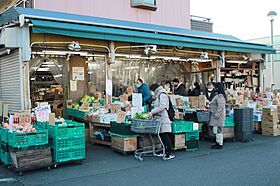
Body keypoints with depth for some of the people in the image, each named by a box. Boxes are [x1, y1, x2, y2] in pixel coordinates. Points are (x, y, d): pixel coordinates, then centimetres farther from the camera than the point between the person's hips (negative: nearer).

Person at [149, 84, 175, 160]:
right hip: (159, 118, 10)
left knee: (165, 135, -11)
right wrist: (152, 113, 12)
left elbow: (162, 107, -17)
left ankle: (170, 153, -10)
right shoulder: (159, 96, 22)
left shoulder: (162, 95, -7)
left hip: (163, 118, -9)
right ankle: (166, 152, 14)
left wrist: (152, 111, -14)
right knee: (162, 136, 9)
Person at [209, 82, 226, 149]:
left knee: (218, 130, -6)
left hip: (218, 116, -11)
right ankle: (218, 142, 24)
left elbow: (220, 106, -24)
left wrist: (217, 114, -24)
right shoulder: (218, 95, 15)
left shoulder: (220, 96, -17)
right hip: (215, 115, 11)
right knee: (216, 130, 15)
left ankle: (220, 144, 0)